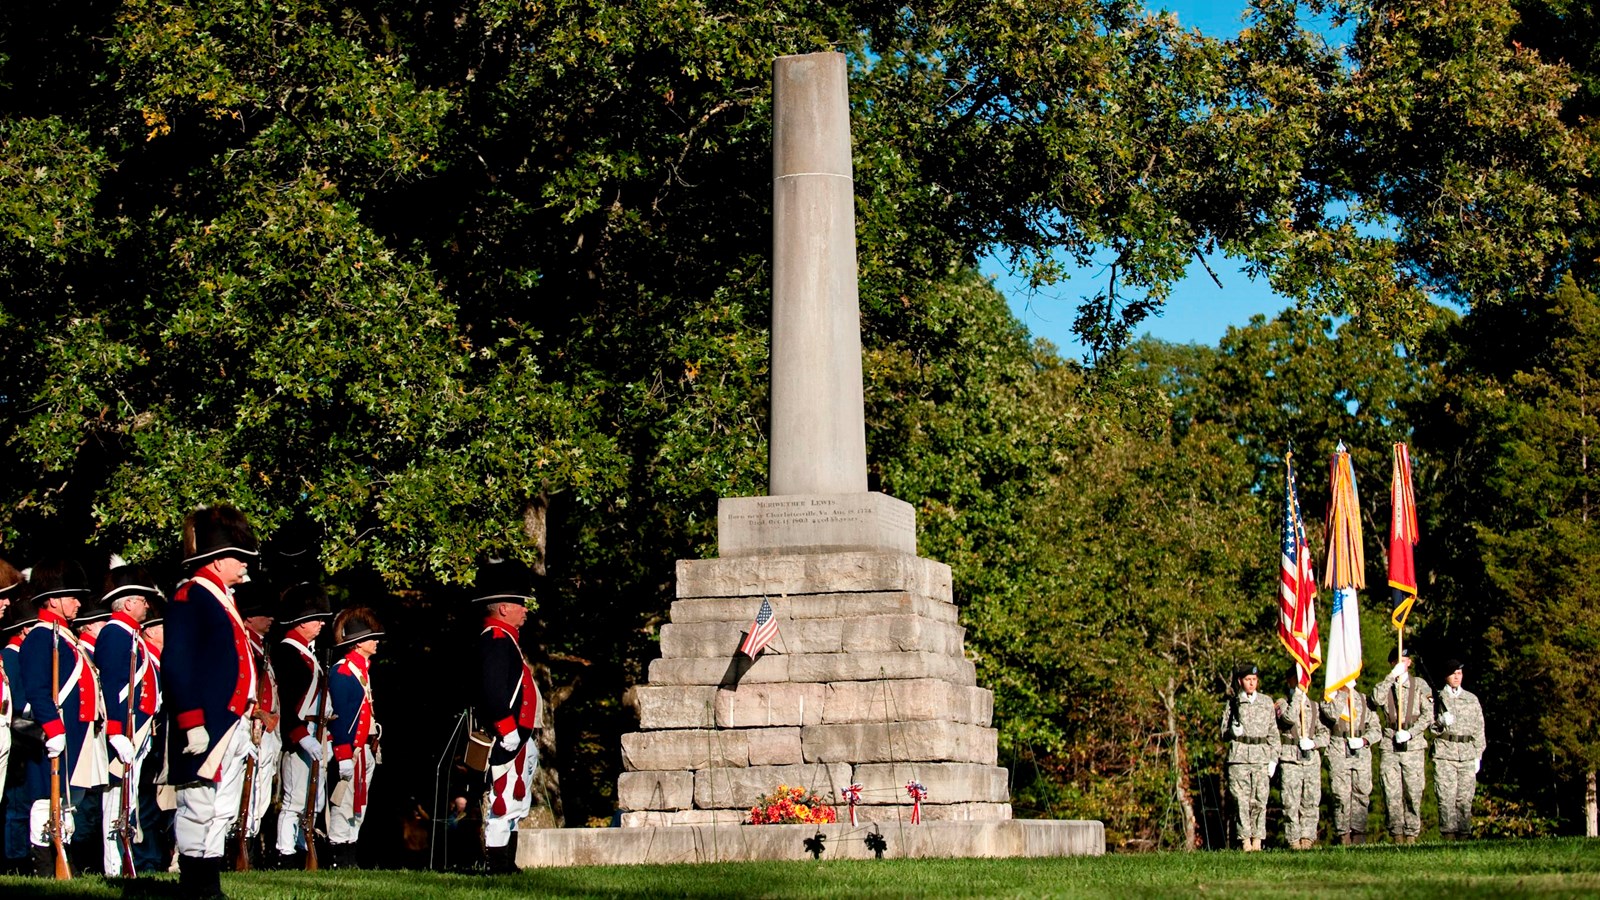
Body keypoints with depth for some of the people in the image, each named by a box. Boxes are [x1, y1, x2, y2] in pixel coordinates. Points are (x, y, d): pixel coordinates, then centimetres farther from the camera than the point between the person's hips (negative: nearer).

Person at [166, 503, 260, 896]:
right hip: (206, 729, -10)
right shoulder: (190, 598, -10)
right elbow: (176, 666, -18)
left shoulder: (221, 599, 19)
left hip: (232, 727, 10)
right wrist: (192, 723, -23)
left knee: (223, 813, 12)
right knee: (199, 809, -6)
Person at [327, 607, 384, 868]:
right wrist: (344, 756, -21)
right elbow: (339, 717, -17)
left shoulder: (363, 668, 18)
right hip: (351, 749, -10)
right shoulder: (342, 671, -12)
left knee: (359, 807, 12)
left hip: (366, 748, 10)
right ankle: (340, 859, -3)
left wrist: (373, 747, 18)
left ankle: (349, 856, 17)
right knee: (344, 803, -6)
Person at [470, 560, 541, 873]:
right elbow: (493, 689, -25)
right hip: (508, 738, -11)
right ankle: (498, 865, -5)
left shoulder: (505, 638, 18)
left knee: (517, 802, 15)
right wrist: (508, 730, -26)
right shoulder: (497, 639, -15)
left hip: (517, 736, 11)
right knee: (504, 801, -8)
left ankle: (506, 865, 20)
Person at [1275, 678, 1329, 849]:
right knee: (1291, 803, -6)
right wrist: (1298, 693, -12)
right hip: (1290, 760, -4)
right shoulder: (1281, 704, 4)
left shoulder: (1314, 706, 17)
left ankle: (1307, 838, 7)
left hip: (1312, 760, 4)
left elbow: (1324, 733, 14)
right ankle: (1293, 840, -2)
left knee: (1311, 802, 1)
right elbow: (1290, 718, -18)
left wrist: (1313, 743, -6)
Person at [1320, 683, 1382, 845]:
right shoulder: (1329, 697, 8)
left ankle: (1359, 834, 5)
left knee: (1361, 794, 0)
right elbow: (1332, 714, -16)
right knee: (1341, 795, -6)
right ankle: (1342, 835, -1)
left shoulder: (1363, 699, 15)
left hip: (1362, 752, 3)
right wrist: (1344, 692, -11)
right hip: (1338, 753, -3)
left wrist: (1364, 740, -6)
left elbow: (1376, 728, 12)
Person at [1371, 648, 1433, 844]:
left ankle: (1412, 833, 5)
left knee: (1413, 793, -2)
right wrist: (1392, 675, -13)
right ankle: (1397, 833, 1)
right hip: (1389, 746, 1)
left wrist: (1410, 733, -10)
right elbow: (1377, 699, -12)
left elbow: (1428, 715, 2)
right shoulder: (1385, 685, 11)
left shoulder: (1419, 685, 9)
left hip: (1413, 745, -1)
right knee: (1392, 793, -4)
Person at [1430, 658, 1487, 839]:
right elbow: (1432, 728, 8)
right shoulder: (1437, 698, 9)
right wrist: (1441, 722, -14)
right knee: (1447, 797, -9)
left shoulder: (1472, 699, 16)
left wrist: (1478, 756, 9)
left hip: (1467, 754, 2)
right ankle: (1448, 835, -10)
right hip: (1445, 753, -2)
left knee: (1465, 799, 0)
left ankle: (1464, 835, 4)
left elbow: (1478, 729, 15)